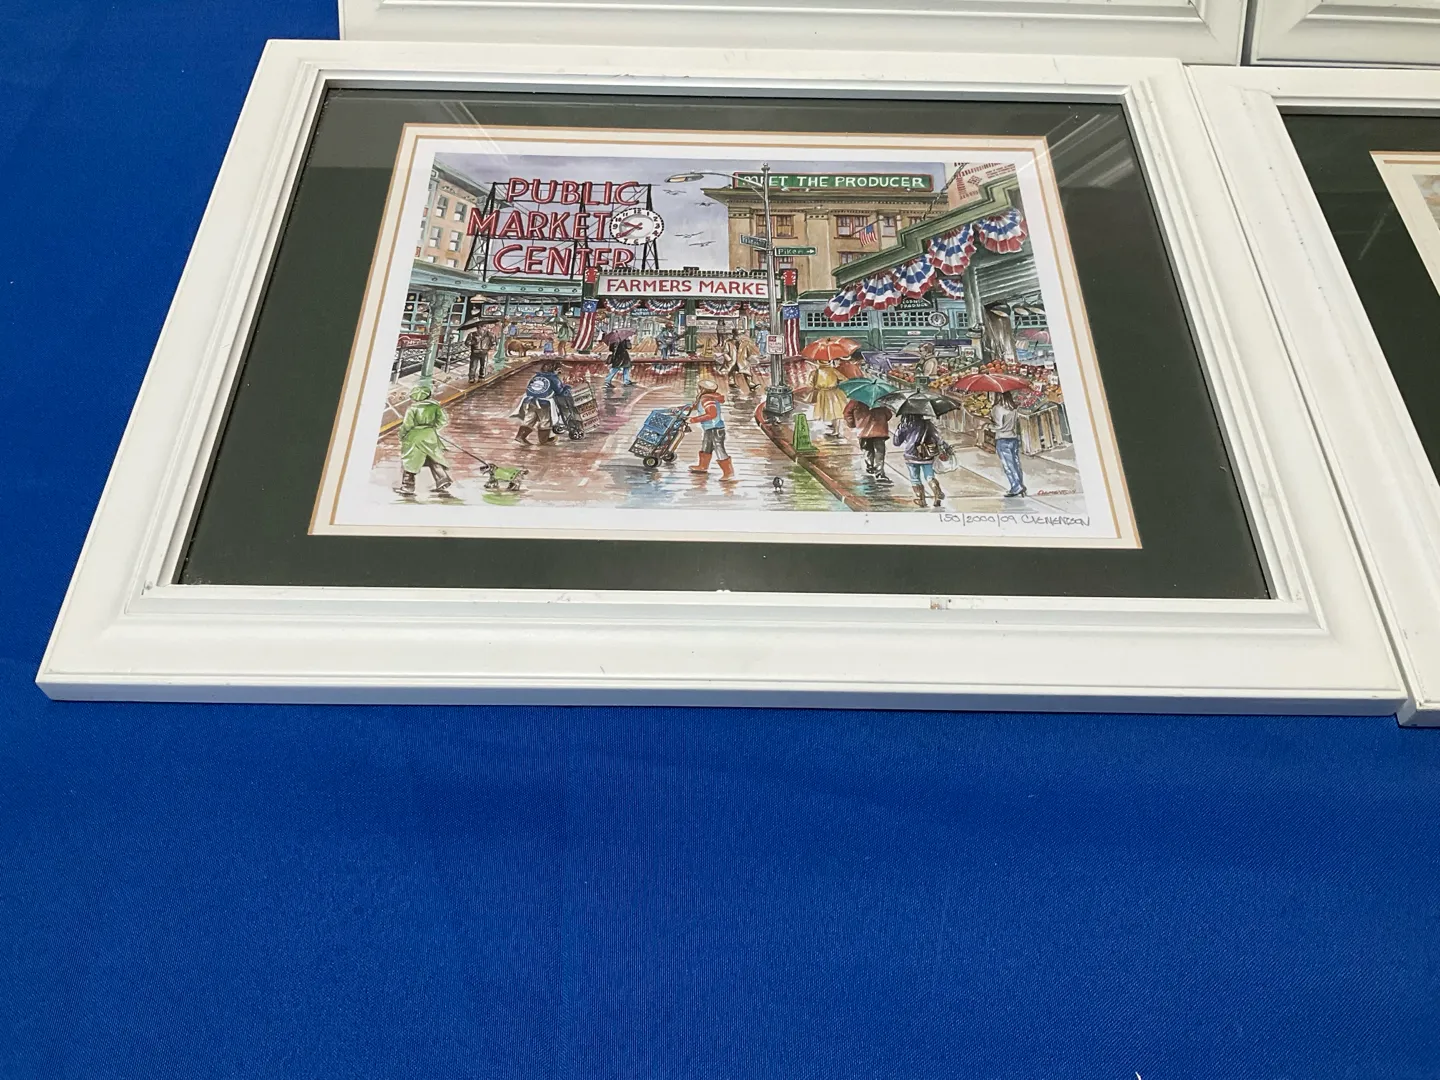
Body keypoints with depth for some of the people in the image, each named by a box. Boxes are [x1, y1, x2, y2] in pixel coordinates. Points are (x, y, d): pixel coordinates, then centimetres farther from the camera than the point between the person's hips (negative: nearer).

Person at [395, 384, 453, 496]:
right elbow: (443, 419, 0)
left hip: (415, 437, -4)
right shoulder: (434, 406, 7)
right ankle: (443, 481, 12)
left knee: (408, 462, 3)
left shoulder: (413, 408, -3)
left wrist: (402, 436, 9)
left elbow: (407, 425, -5)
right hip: (431, 437, 4)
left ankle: (407, 486, 0)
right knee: (435, 460, 16)